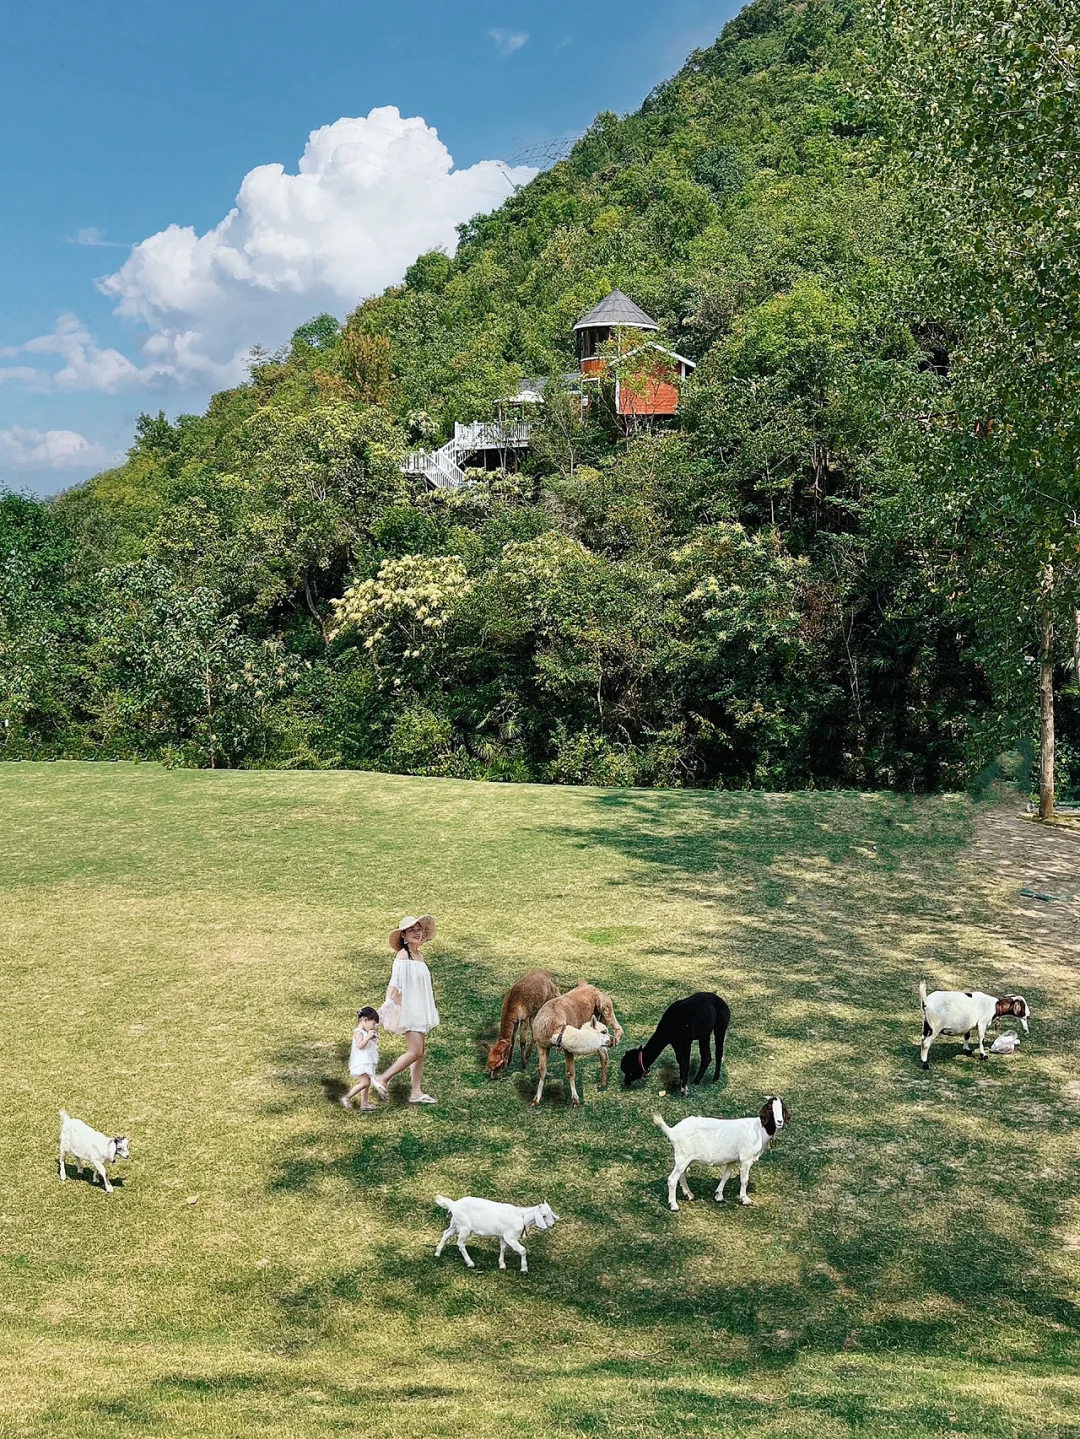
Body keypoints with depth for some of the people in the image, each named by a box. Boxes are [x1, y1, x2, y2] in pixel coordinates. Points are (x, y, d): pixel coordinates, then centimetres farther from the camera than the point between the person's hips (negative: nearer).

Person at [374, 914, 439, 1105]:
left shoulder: (420, 956, 12)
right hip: (409, 1009, -8)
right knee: (415, 1051, -12)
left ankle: (417, 1092, 9)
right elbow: (395, 983, -18)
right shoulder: (402, 955, -11)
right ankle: (382, 1079, -2)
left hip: (420, 1009, 8)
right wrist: (389, 1004, -27)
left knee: (420, 1052, 7)